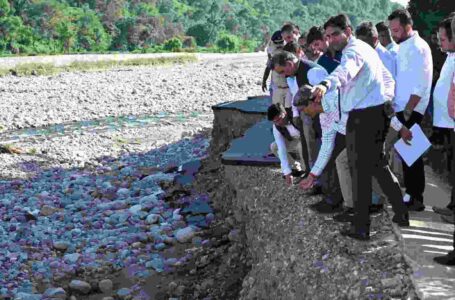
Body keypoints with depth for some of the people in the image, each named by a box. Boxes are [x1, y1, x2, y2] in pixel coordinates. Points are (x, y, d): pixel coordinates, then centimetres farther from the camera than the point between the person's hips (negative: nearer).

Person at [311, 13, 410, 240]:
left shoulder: (354, 51, -14)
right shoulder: (367, 49, 20)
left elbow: (344, 71, -39)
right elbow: (388, 78, 26)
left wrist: (325, 85, -57)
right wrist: (387, 100, 18)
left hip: (363, 117, -10)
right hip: (380, 112, 10)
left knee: (360, 170, -4)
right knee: (378, 165, 21)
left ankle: (360, 228, 1)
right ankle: (401, 214, 28)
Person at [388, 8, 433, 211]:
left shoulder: (418, 48, -14)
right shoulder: (403, 47, 13)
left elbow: (420, 85, -20)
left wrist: (408, 111, -20)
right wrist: (401, 110, 11)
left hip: (411, 111, -9)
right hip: (402, 109, 9)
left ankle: (416, 199, 4)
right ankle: (410, 193, 23)